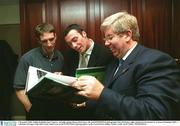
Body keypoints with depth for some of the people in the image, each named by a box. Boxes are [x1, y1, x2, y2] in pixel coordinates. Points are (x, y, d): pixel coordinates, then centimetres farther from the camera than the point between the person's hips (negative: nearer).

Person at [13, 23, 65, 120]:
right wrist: (31, 109, -17)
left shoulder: (60, 57, 0)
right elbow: (19, 89, -12)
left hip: (57, 108, 4)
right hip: (37, 110, -4)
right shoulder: (28, 58, -13)